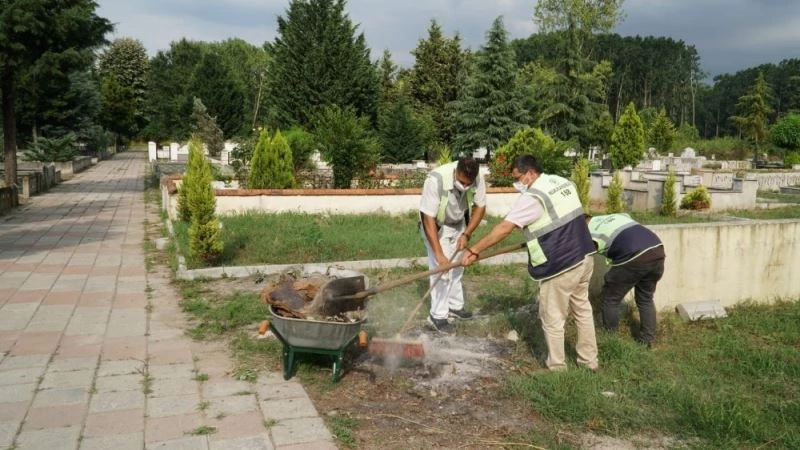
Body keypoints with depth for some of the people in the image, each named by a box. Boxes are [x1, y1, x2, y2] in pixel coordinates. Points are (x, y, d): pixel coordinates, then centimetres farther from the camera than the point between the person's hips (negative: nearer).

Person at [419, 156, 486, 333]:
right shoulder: (436, 180, -38)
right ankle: (437, 316, 4)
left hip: (459, 225, 5)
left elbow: (480, 207, -8)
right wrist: (439, 254, -38)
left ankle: (455, 306, 32)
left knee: (457, 267, 14)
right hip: (436, 226, -5)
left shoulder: (477, 180, -25)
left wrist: (466, 234, -17)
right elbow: (429, 219, -35)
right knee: (441, 270, -9)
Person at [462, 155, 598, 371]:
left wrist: (474, 250, -15)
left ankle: (557, 366, 19)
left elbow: (503, 228, -19)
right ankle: (589, 360, 32)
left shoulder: (532, 197, -17)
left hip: (560, 266, -9)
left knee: (553, 319, 7)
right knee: (582, 309, 21)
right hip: (585, 257, 9)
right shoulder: (564, 182, 10)